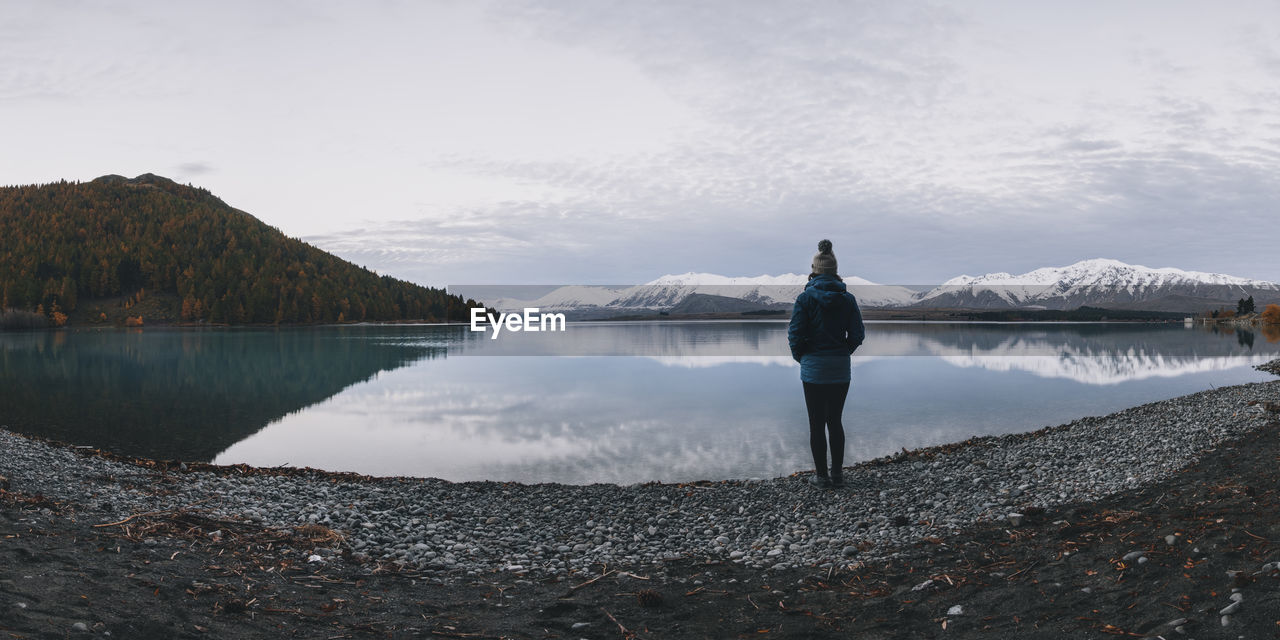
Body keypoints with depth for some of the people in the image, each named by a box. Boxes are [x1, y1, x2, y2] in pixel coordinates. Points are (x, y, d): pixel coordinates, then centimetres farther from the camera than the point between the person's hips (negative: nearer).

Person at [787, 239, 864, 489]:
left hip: (813, 368, -3)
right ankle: (837, 473, 18)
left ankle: (821, 476, 9)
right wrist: (843, 353, 14)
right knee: (835, 421, 14)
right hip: (841, 368, 3)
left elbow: (795, 334, -11)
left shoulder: (806, 297, -9)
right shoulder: (848, 298, 0)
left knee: (817, 424, 4)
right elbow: (858, 334, 0)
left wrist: (800, 356, 5)